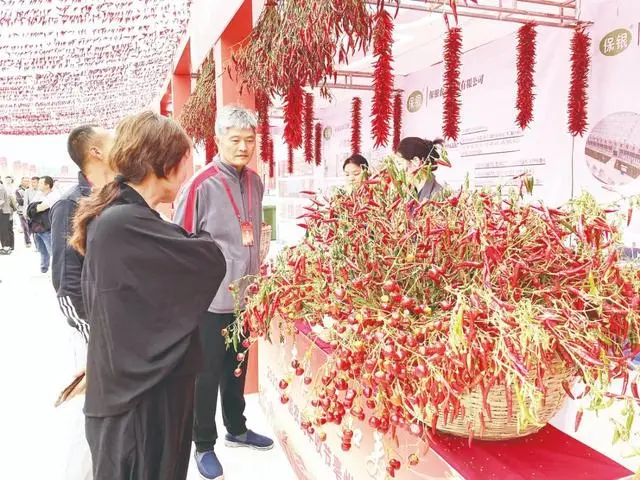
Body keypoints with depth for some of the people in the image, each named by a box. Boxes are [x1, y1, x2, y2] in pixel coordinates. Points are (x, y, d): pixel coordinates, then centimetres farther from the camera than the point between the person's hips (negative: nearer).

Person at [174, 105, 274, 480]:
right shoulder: (201, 185, -14)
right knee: (208, 373, 9)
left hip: (246, 295, 6)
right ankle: (204, 445, 28)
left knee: (237, 367, 21)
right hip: (210, 298, -5)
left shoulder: (256, 183, 4)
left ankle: (237, 429, 40)